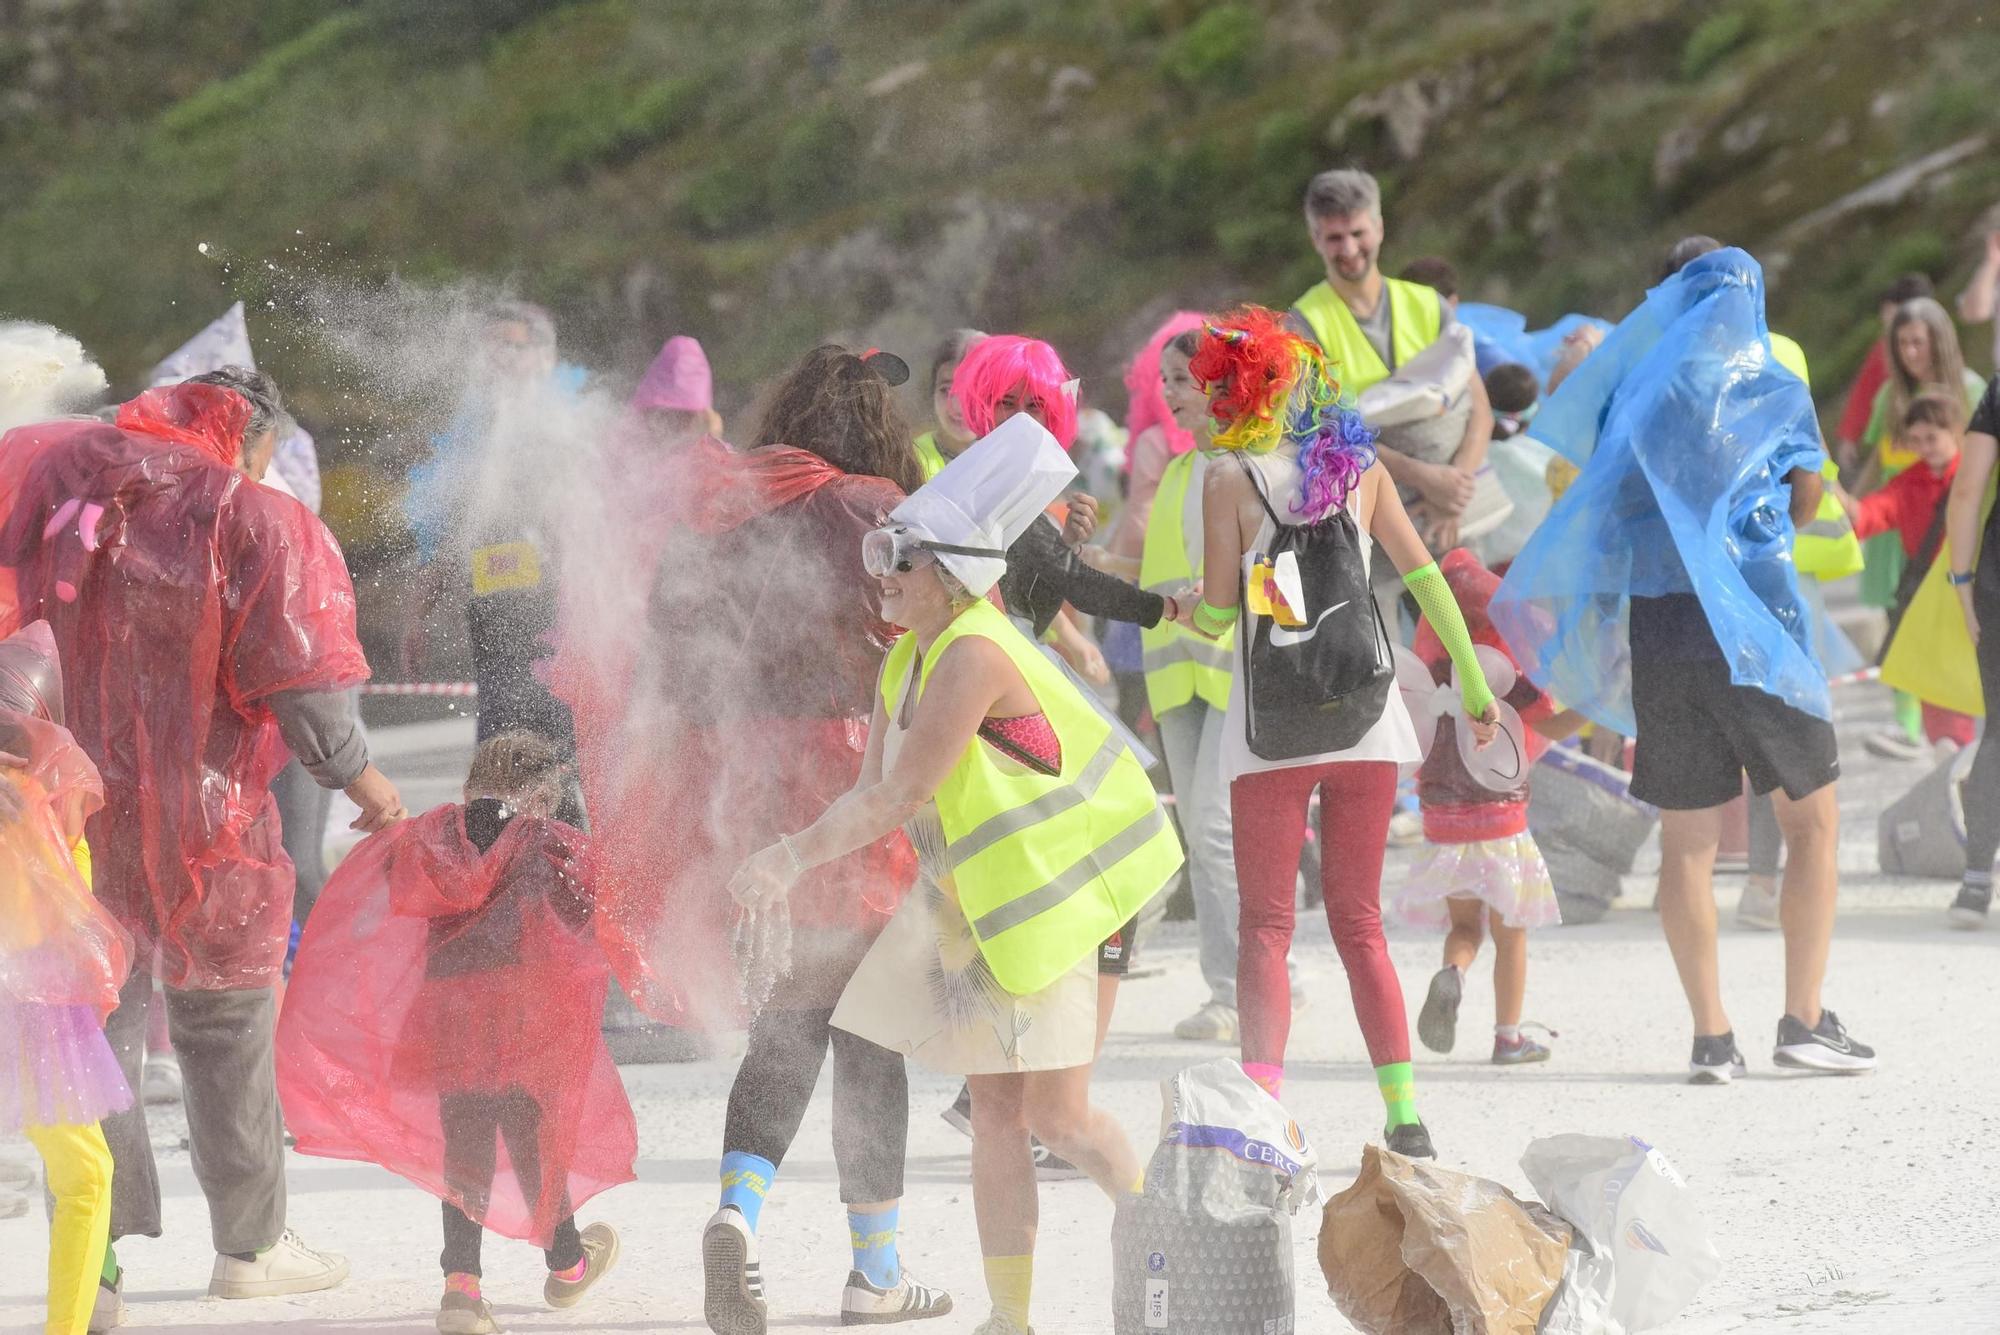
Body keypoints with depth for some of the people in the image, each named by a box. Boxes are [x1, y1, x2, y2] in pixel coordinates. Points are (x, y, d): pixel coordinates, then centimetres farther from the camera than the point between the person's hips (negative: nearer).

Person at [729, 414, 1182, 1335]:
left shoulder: (973, 656, -21)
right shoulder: (908, 660, 8)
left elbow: (902, 798, -21)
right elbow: (872, 792, 9)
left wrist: (795, 857, -19)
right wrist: (785, 859, -4)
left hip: (1039, 902, -8)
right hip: (969, 913, 8)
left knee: (1054, 1113, -5)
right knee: (996, 1113, 6)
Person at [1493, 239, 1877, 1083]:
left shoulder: (1629, 389, 7)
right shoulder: (1776, 391, 1)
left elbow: (1593, 499, 9)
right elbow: (1804, 506, 12)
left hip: (1655, 624, 3)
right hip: (1757, 623, -3)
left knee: (1687, 840, 5)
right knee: (1813, 819, 9)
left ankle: (1711, 1035, 2)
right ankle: (1804, 1021, 4)